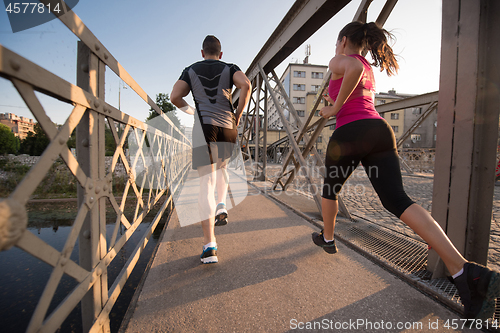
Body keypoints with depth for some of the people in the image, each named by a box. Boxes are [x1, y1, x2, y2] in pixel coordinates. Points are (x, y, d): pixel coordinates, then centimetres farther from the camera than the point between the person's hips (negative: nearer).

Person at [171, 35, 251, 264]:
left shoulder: (191, 70, 18)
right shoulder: (229, 68, 16)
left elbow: (175, 97, 4)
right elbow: (246, 85, -6)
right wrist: (238, 114, 3)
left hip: (205, 126, -1)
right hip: (228, 127, 1)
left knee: (207, 183, -5)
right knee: (221, 167, 31)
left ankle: (209, 244, -10)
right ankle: (221, 207, 16)